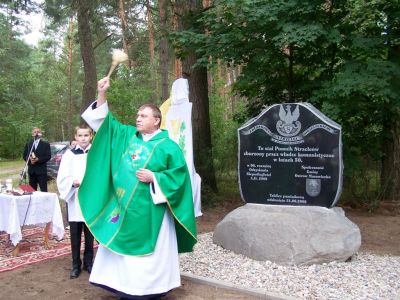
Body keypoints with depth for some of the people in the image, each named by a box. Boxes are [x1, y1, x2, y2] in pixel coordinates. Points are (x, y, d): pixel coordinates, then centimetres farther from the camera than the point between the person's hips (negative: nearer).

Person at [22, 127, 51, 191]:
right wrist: (29, 159, -10)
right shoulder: (28, 144, 14)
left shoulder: (45, 144, 4)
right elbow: (24, 156, 12)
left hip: (41, 170, -3)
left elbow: (48, 156, -4)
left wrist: (38, 159, -17)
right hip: (31, 170, 4)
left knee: (43, 190, -5)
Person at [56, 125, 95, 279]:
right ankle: (76, 265, 19)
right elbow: (62, 178, -4)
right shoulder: (69, 154, 1)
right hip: (74, 200, 0)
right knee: (75, 235, 6)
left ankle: (88, 262, 25)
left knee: (89, 234, 10)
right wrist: (74, 182, -22)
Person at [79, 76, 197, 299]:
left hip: (148, 211, -5)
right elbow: (105, 121, 11)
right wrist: (102, 95, 0)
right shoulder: (127, 135, 7)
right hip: (123, 206, 6)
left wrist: (154, 178, -17)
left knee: (149, 250, 4)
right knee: (123, 248, 12)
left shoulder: (168, 146, -7)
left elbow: (179, 174, -9)